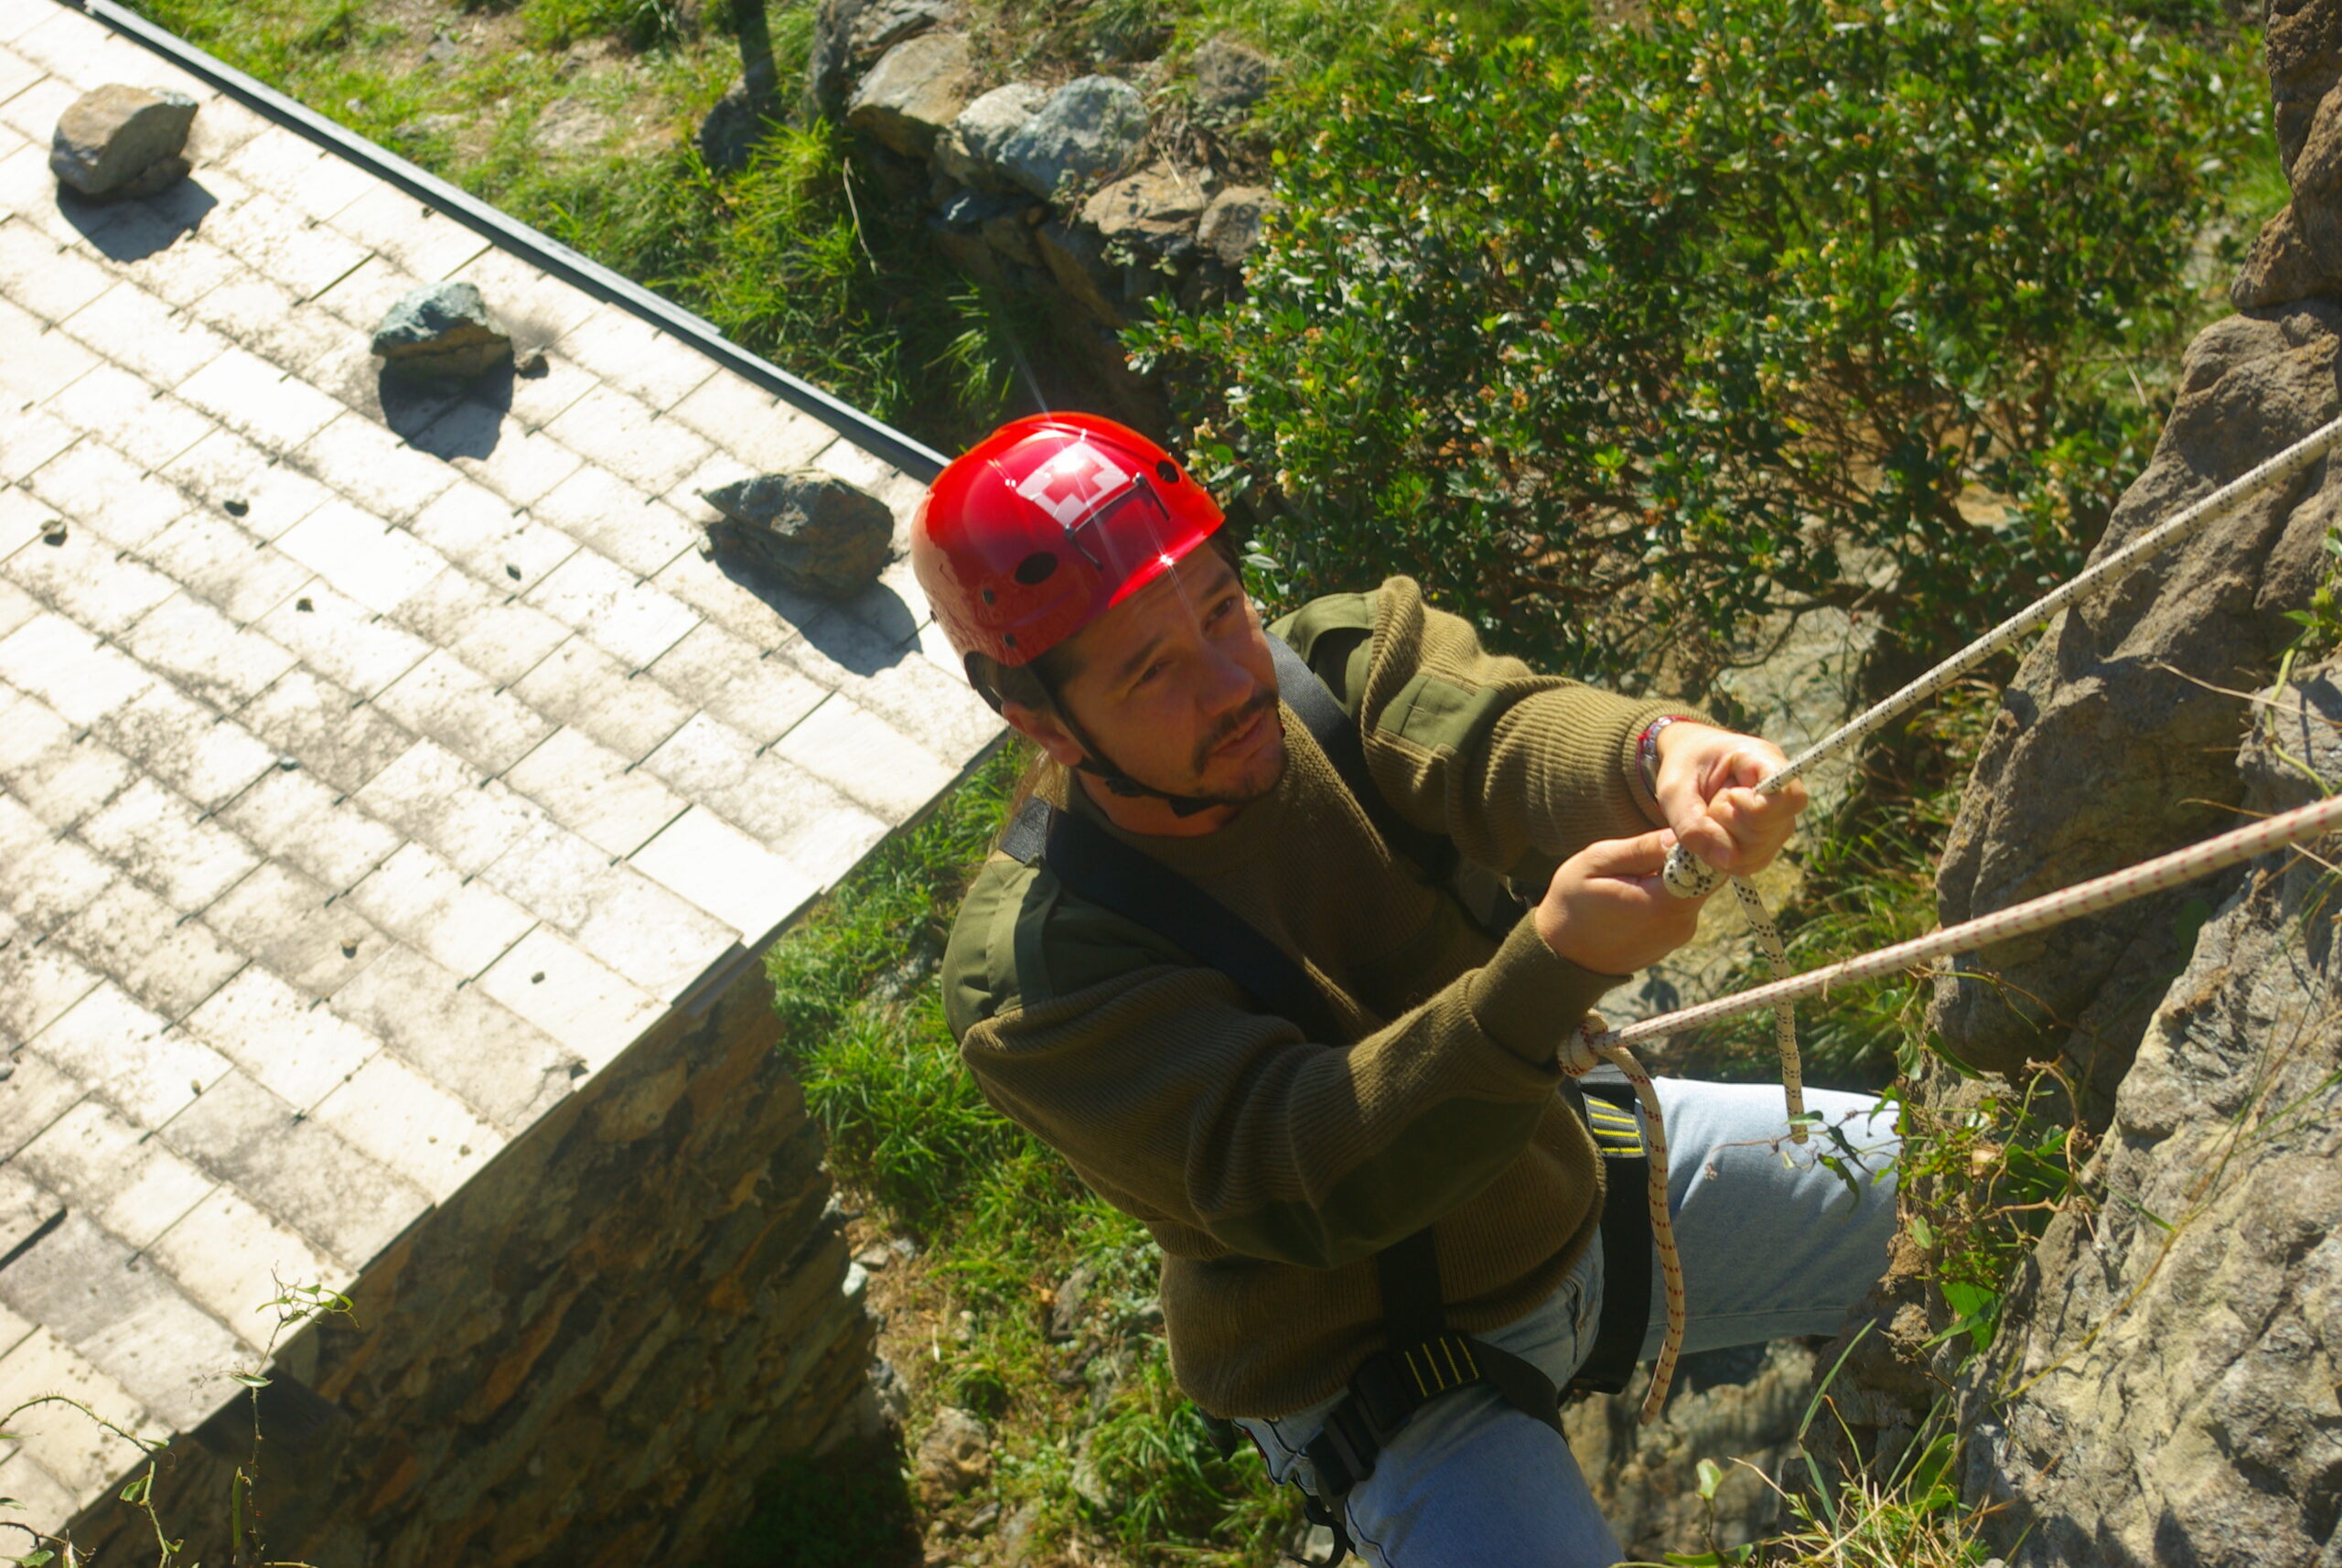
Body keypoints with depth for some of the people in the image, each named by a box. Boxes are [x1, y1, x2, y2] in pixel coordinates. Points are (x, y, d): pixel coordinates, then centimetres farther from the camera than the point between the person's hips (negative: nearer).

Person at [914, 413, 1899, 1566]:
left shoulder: (1331, 658, -16)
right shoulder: (1028, 975, -30)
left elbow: (1497, 734, -35)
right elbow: (1301, 1176, -39)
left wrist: (1657, 757, -59)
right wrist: (1552, 961, -53)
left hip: (1571, 1168, 5)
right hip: (1378, 1367, -5)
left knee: (1905, 1181, 15)